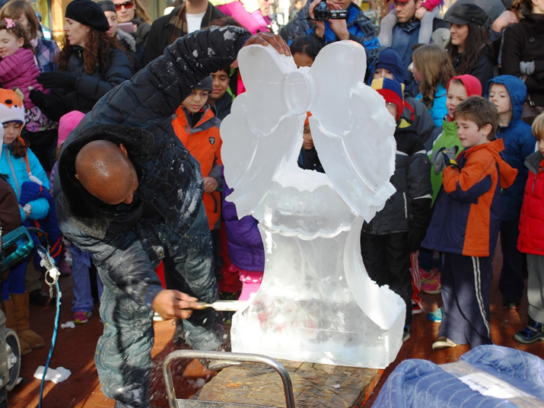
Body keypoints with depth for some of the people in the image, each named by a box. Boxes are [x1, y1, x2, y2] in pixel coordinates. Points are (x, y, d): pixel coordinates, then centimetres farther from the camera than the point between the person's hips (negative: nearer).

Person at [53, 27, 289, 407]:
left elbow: (187, 56, -33)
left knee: (200, 299, 17)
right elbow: (113, 255, -30)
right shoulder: (69, 203, -35)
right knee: (128, 321, -5)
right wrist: (151, 295, -43)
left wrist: (244, 40, -44)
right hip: (126, 236, -2)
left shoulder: (135, 105, -39)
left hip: (183, 207, 2)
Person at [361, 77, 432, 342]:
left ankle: (402, 325, 22)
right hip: (367, 221, 4)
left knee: (398, 274, 6)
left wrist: (417, 225, -8)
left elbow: (420, 188, -4)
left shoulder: (410, 142, -3)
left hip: (397, 223, -3)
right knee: (372, 273, 11)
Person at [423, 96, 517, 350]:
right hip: (456, 235, 10)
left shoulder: (483, 159, -19)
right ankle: (454, 332, 34)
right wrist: (447, 165, 4)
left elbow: (461, 188, -27)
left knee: (471, 290, -1)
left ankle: (481, 343, 10)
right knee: (452, 283, 20)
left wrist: (449, 166, -13)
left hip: (471, 239, -10)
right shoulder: (470, 154, 11)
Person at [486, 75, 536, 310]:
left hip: (511, 202, -3)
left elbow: (530, 172, -8)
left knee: (512, 250, 13)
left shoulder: (523, 132, -11)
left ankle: (511, 295, 27)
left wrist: (525, 202, -11)